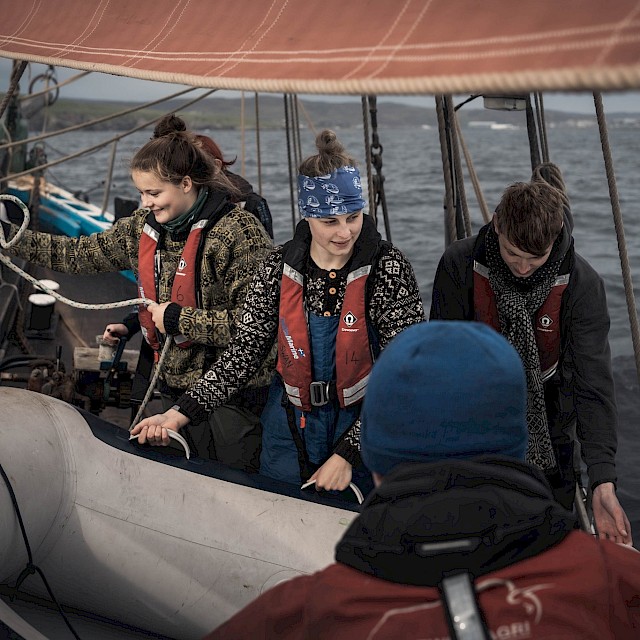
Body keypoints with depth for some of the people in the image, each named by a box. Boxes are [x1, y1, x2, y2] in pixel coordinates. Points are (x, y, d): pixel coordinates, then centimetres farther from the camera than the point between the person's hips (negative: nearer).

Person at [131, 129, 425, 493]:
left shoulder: (388, 269, -14)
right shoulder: (280, 268, -5)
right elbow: (246, 351, -2)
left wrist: (346, 455, -22)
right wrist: (180, 415, -11)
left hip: (365, 432, -3)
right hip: (290, 431, 3)